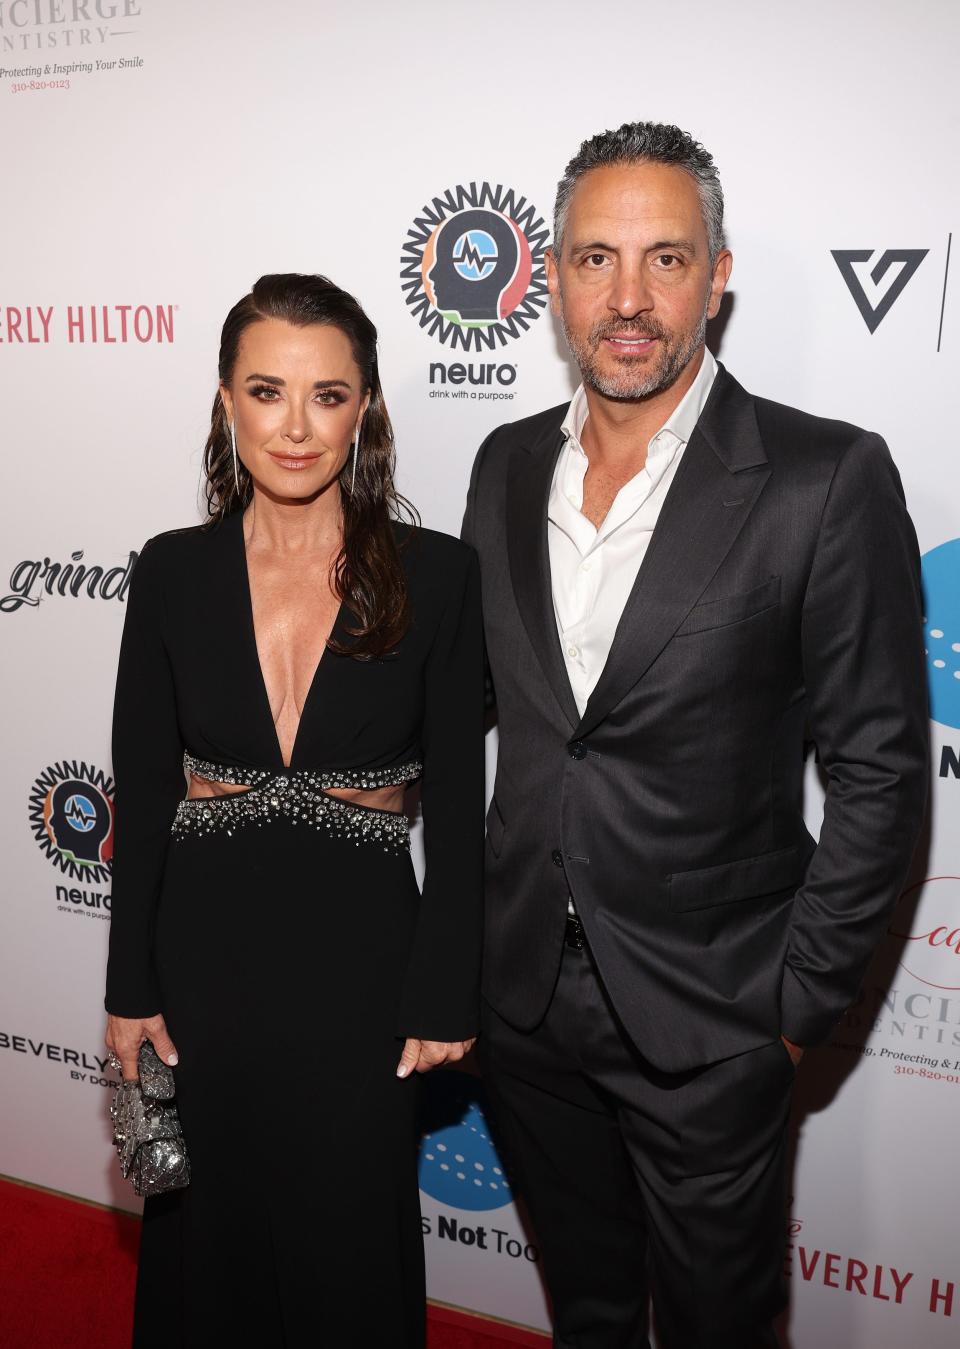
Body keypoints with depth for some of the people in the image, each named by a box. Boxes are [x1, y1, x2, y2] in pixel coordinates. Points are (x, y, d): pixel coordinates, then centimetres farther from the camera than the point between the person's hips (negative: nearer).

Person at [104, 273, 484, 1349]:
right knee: (206, 1232, 20)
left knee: (350, 1237, 15)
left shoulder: (433, 574, -9)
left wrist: (444, 994, -5)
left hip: (359, 954, -1)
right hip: (205, 949, 2)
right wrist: (131, 988, 2)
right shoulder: (173, 573, -4)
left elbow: (456, 805, -5)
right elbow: (141, 792, 2)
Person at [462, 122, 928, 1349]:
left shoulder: (826, 479, -15)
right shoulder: (506, 465, 1)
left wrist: (801, 1003, -10)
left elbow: (877, 773, -12)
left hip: (708, 1018, -4)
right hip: (526, 995, 4)